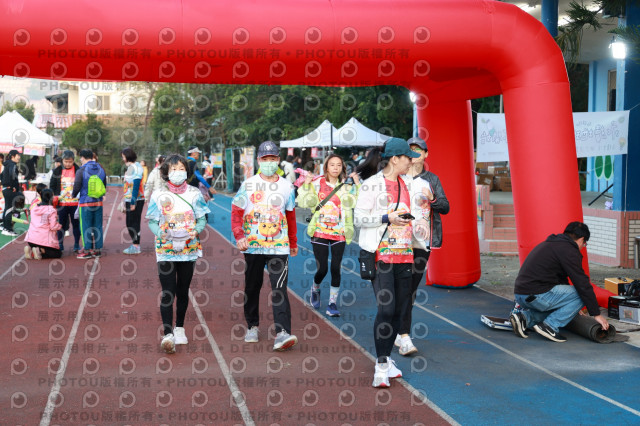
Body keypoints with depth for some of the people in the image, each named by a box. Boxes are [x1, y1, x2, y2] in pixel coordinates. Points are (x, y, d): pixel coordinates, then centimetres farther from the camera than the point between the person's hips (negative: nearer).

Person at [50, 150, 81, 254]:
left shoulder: (78, 171, -1)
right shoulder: (57, 171, 4)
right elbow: (52, 187, 10)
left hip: (75, 203, -1)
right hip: (61, 203, 1)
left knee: (76, 225, 5)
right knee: (61, 226, 7)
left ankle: (76, 247, 14)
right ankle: (59, 247, 16)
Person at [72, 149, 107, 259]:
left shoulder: (81, 171, -10)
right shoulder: (101, 169, 6)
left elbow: (77, 187, -9)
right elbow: (104, 186, 11)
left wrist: (73, 195, 10)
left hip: (85, 202, -5)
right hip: (98, 202, 5)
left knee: (85, 226, 1)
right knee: (97, 226, 10)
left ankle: (87, 250, 2)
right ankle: (97, 249, 13)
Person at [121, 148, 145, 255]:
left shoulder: (136, 167, -14)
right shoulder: (130, 167, 16)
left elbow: (136, 185, -20)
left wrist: (133, 202, -23)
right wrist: (125, 202, 21)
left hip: (135, 200, -10)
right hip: (130, 200, 10)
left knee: (133, 223, -5)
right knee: (129, 223, 13)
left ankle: (136, 247, 0)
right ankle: (134, 245, 20)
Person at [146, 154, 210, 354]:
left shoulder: (194, 194, 5)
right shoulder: (158, 195, 1)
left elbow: (202, 219, 6)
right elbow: (152, 221, 2)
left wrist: (195, 231, -14)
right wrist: (162, 234, -17)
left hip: (189, 249, 2)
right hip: (165, 250, -2)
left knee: (183, 291, 11)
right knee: (168, 292, -11)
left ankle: (179, 328, 28)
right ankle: (167, 334, -16)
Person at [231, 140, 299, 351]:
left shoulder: (286, 186, 7)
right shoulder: (248, 184, 2)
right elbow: (236, 212, -1)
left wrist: (293, 243, 23)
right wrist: (239, 236, -15)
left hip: (279, 246, 0)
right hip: (252, 246, 0)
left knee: (279, 288, -11)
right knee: (252, 287, 12)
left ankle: (282, 333, -19)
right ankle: (252, 326, 29)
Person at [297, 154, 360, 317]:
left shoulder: (346, 186, 6)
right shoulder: (317, 183, 2)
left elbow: (355, 203, -9)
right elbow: (306, 203, -6)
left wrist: (357, 184, -14)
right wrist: (306, 185, -15)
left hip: (339, 233, 2)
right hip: (320, 232, -1)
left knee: (336, 268, -2)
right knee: (322, 268, -2)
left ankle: (332, 303, 9)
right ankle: (315, 290, 31)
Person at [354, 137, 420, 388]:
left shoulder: (405, 183, 16)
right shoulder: (372, 184, -6)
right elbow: (359, 218, -10)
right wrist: (388, 218, -16)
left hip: (403, 254, 7)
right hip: (381, 254, -7)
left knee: (399, 310, 7)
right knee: (386, 308, -14)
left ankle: (386, 359, 20)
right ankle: (381, 367, -6)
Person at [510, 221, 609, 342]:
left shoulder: (550, 243, 23)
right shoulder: (569, 250, -7)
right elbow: (582, 284, -10)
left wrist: (573, 308, 39)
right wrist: (596, 314, -2)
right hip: (536, 295, -9)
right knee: (581, 294, -3)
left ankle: (524, 316, 7)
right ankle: (550, 326, -7)